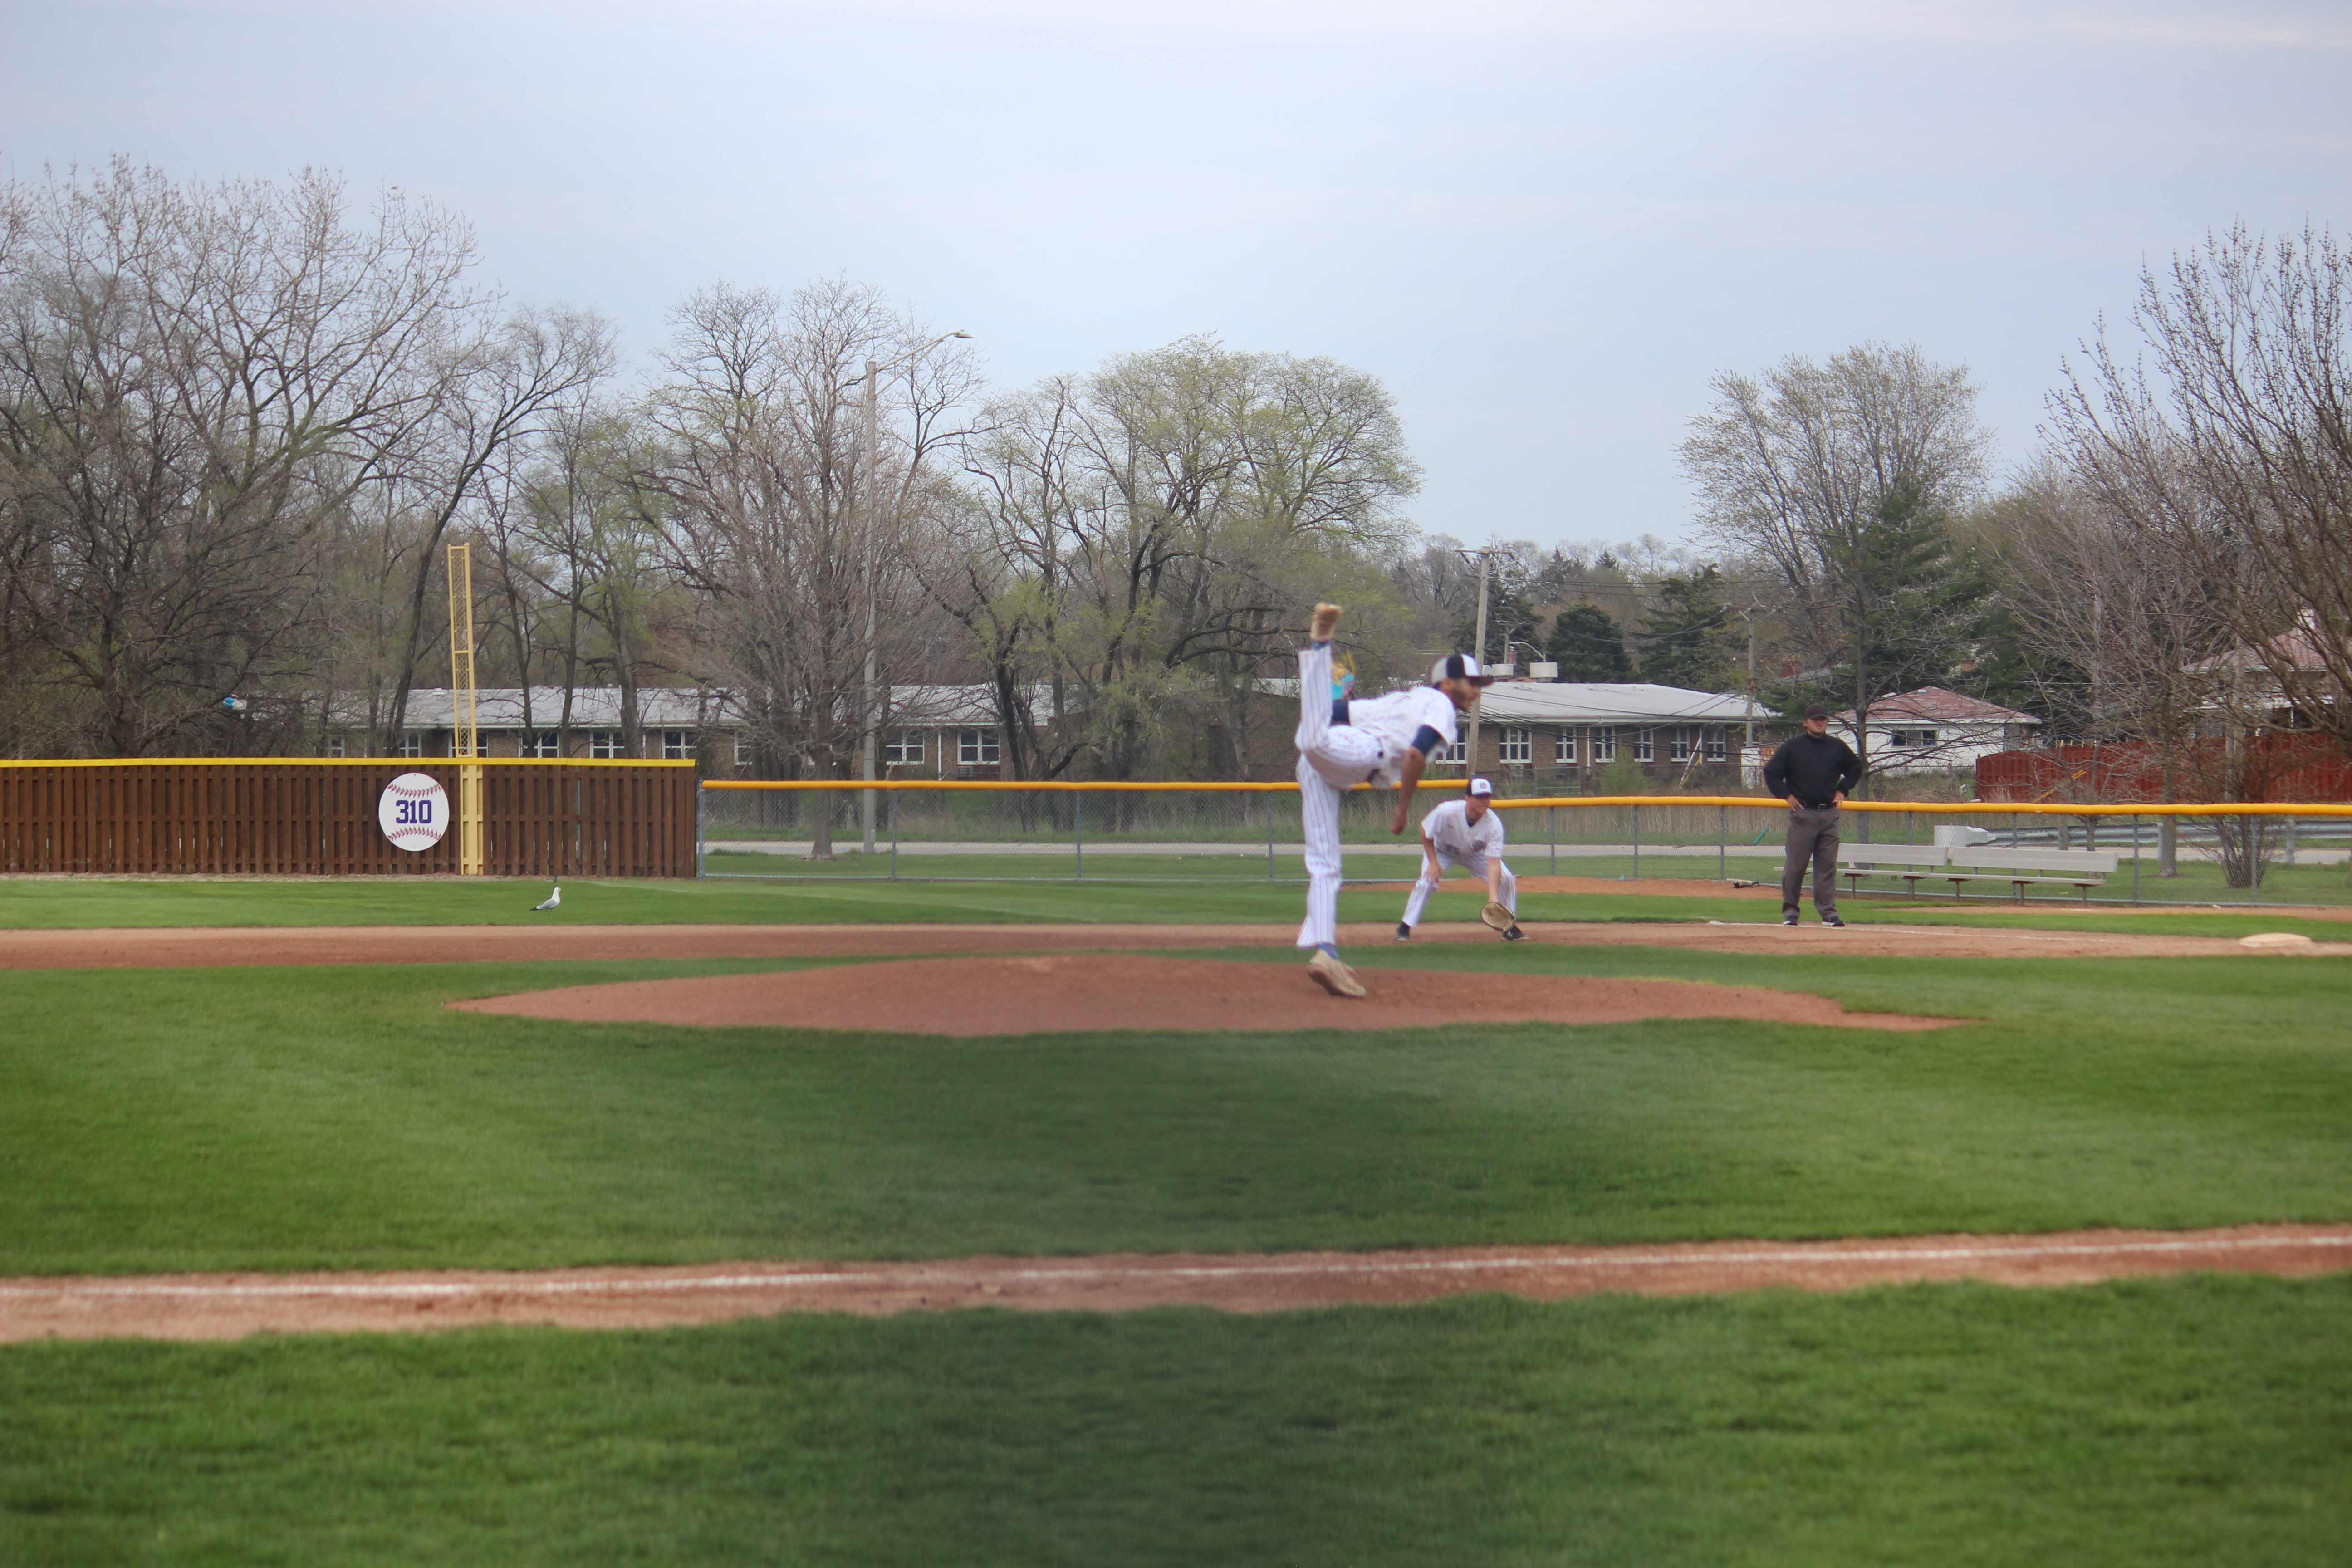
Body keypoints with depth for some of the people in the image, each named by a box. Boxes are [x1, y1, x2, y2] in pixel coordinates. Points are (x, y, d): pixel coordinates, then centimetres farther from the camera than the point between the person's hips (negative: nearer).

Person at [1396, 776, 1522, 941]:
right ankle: (1404, 928, -11)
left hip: (1474, 854, 2)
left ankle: (1510, 928, 7)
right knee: (1427, 882, -26)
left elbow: (1494, 864, -36)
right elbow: (1425, 834, -17)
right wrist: (1433, 863, -22)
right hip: (1441, 851, -2)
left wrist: (1493, 898, -45)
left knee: (1507, 879, -12)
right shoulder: (1446, 812, -37)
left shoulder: (1494, 825, -33)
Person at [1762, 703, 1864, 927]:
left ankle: (1828, 912, 4)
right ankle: (1789, 910, 6)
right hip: (1803, 813, -3)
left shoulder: (1837, 747, 10)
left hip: (1829, 814, 3)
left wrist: (1842, 790, 15)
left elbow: (1856, 768, 26)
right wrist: (1786, 795, -3)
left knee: (1827, 865, 3)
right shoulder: (1792, 747, 1)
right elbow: (1771, 773, 4)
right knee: (1795, 864, -3)